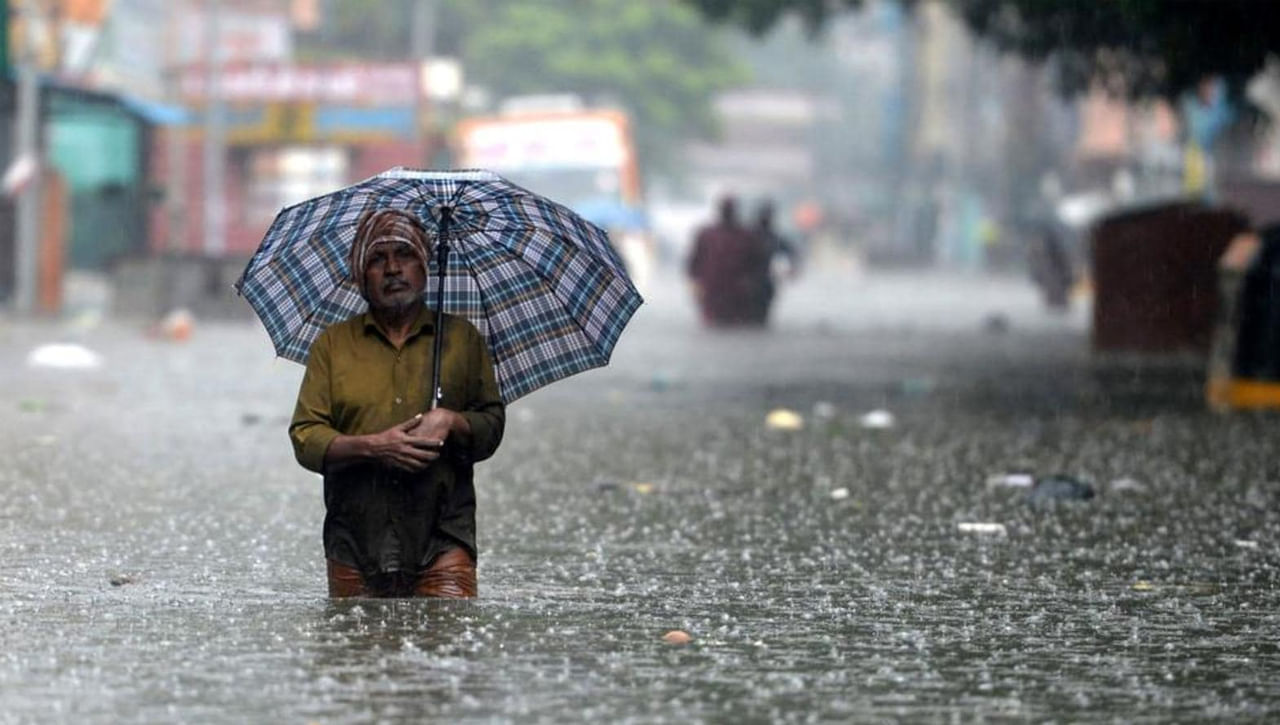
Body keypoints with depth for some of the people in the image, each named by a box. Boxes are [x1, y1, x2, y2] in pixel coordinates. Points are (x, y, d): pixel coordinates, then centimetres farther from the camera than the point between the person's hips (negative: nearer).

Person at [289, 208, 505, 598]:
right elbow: (305, 439, 4)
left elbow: (493, 425, 13)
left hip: (441, 542, -1)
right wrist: (372, 446, -13)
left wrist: (452, 422, -9)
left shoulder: (462, 337, 14)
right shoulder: (332, 344, 12)